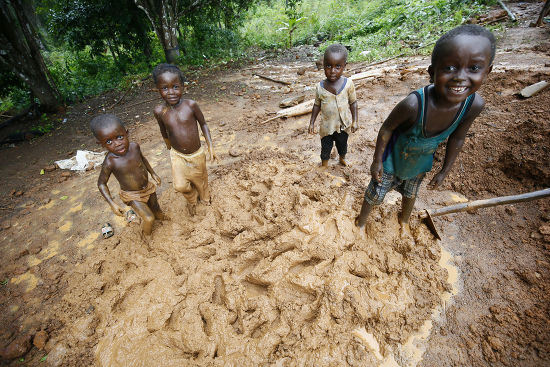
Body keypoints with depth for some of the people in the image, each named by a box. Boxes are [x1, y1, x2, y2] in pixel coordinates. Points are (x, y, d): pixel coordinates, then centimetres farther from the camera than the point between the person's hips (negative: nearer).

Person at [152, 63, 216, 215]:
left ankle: (203, 196, 55)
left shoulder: (191, 105, -18)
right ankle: (192, 198, 28)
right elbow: (164, 132, 4)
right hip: (178, 155, 0)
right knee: (180, 186, -9)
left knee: (200, 179, 20)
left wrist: (210, 146, -10)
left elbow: (203, 124, -4)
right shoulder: (160, 111, -13)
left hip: (197, 154, 0)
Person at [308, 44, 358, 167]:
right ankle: (324, 167, 38)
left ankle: (342, 158, 55)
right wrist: (312, 122, 1)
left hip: (343, 125, 1)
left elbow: (353, 102, -5)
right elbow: (317, 105, 0)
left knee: (342, 145, 25)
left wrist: (354, 121, -5)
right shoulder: (320, 87, -13)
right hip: (327, 126, 0)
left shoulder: (348, 84, -15)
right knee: (325, 148, 16)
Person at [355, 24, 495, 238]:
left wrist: (444, 171, 3)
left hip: (421, 164, 5)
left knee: (411, 194, 29)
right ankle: (362, 221, 46)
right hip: (392, 160, -4)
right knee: (375, 195, 14)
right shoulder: (414, 104, -40)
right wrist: (377, 161, -15)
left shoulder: (475, 105, -24)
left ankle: (404, 220, 61)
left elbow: (456, 138, -7)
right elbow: (387, 128, -23)